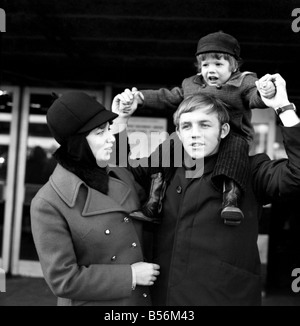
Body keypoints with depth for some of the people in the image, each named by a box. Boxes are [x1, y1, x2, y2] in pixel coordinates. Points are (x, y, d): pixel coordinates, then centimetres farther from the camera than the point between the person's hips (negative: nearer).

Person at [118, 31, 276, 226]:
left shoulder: (243, 82, 6)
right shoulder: (190, 85, 21)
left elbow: (255, 97, -13)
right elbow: (167, 98, 25)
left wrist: (266, 93, -38)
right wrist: (141, 97, 13)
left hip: (231, 136, -4)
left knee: (236, 147, -37)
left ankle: (231, 199, -43)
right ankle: (153, 203, -8)